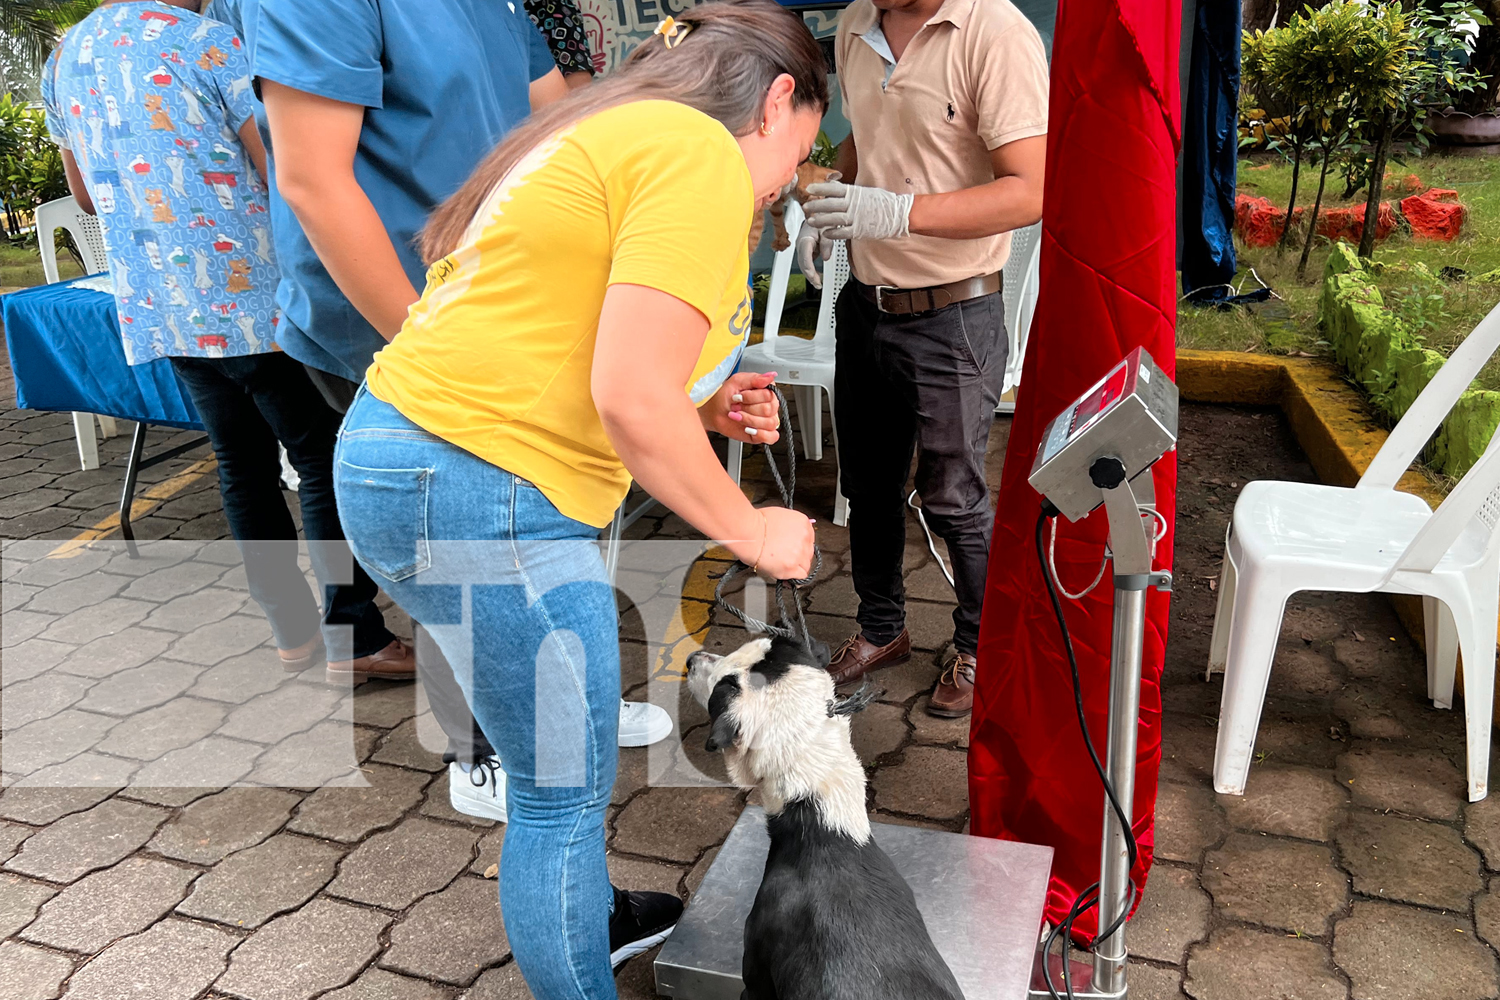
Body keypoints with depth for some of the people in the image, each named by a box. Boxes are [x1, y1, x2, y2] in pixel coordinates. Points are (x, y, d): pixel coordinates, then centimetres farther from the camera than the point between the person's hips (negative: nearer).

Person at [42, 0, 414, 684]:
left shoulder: (63, 62, 14)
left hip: (154, 310, 7)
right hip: (246, 294, -7)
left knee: (243, 466, 14)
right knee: (325, 461, 0)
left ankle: (293, 629, 21)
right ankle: (354, 639, 3)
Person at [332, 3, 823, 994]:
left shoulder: (608, 136, 20)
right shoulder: (703, 157, -11)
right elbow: (631, 401, -21)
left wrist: (700, 407, 11)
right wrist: (752, 531, -7)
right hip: (478, 492, -11)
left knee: (560, 751, 27)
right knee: (565, 793, 7)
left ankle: (583, 912, 49)